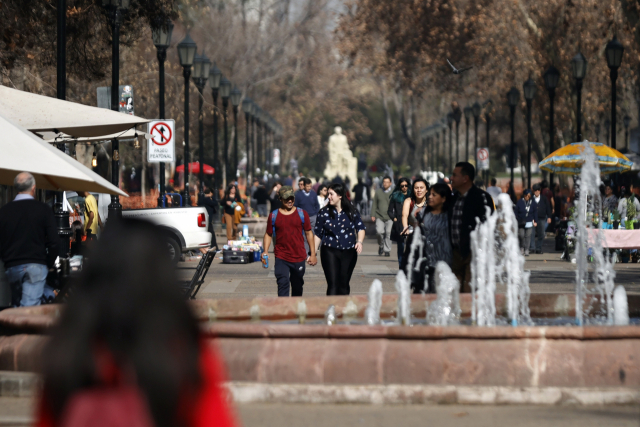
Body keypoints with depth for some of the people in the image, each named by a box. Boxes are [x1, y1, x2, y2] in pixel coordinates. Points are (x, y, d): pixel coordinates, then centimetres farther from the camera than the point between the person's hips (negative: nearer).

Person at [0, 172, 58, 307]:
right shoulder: (43, 210, -3)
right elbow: (54, 242, -6)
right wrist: (49, 264, 7)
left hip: (12, 267, 3)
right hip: (36, 265, -3)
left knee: (16, 304, 17)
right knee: (30, 305, -12)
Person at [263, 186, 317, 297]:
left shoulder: (302, 214, 4)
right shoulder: (274, 216, 2)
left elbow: (309, 233, 8)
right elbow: (268, 234, 8)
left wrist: (313, 254, 5)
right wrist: (265, 251, -7)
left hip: (299, 258, 2)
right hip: (281, 258, -2)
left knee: (297, 287, 13)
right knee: (283, 284, -15)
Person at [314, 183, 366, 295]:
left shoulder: (351, 211, 2)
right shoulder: (324, 212, 2)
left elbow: (360, 228, 6)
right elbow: (318, 234, 6)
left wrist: (359, 242, -14)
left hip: (348, 252, 1)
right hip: (330, 251, -1)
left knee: (344, 285, 9)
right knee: (333, 285, -10)